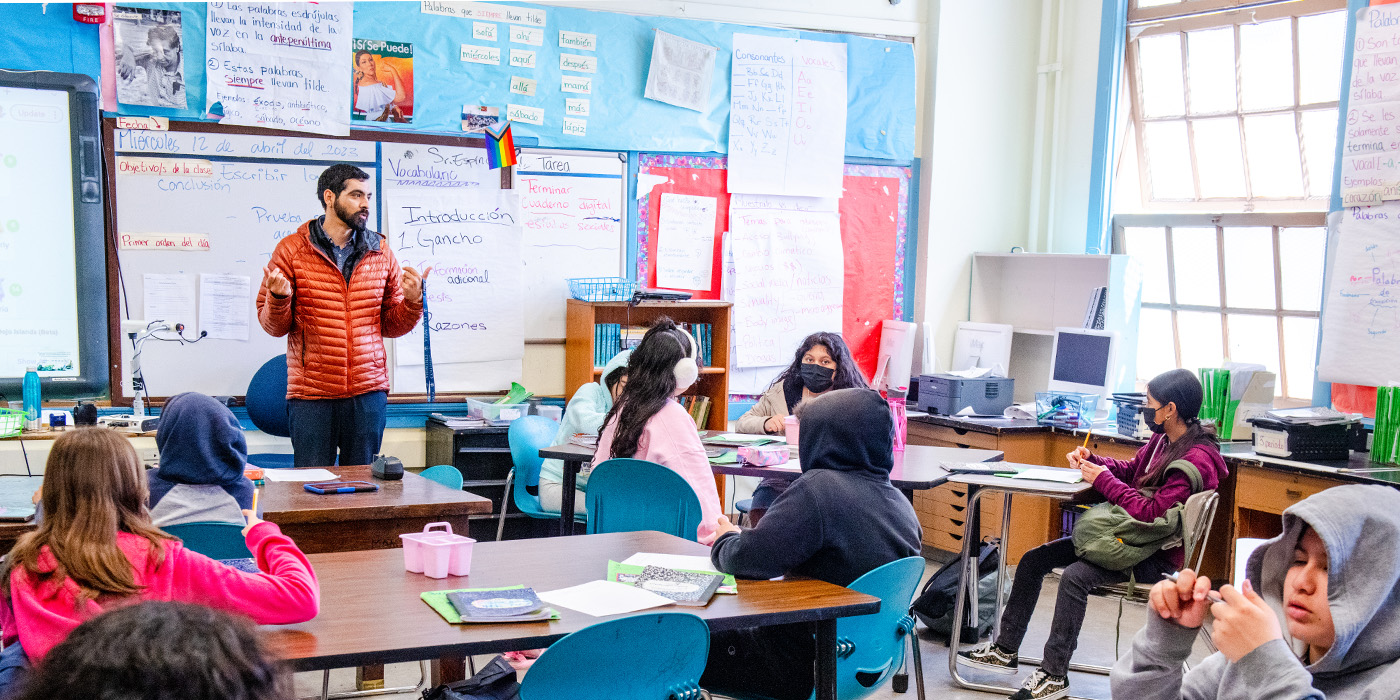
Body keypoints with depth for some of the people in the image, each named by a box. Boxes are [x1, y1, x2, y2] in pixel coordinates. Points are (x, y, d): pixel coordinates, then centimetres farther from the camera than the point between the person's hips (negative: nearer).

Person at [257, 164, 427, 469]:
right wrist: (279, 298, -16)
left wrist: (412, 301, -7)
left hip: (368, 392, 2)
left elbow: (391, 325, 12)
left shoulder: (380, 251, 9)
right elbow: (274, 326, 4)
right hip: (310, 395, -2)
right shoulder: (292, 250, 1)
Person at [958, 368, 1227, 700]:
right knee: (1033, 559, 4)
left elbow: (1150, 513, -27)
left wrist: (1103, 479, -17)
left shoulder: (1197, 459, -21)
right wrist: (1091, 460, 4)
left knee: (1075, 576, -31)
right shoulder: (1163, 440, 8)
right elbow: (1129, 469, 23)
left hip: (1155, 557, -10)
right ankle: (1005, 650, 10)